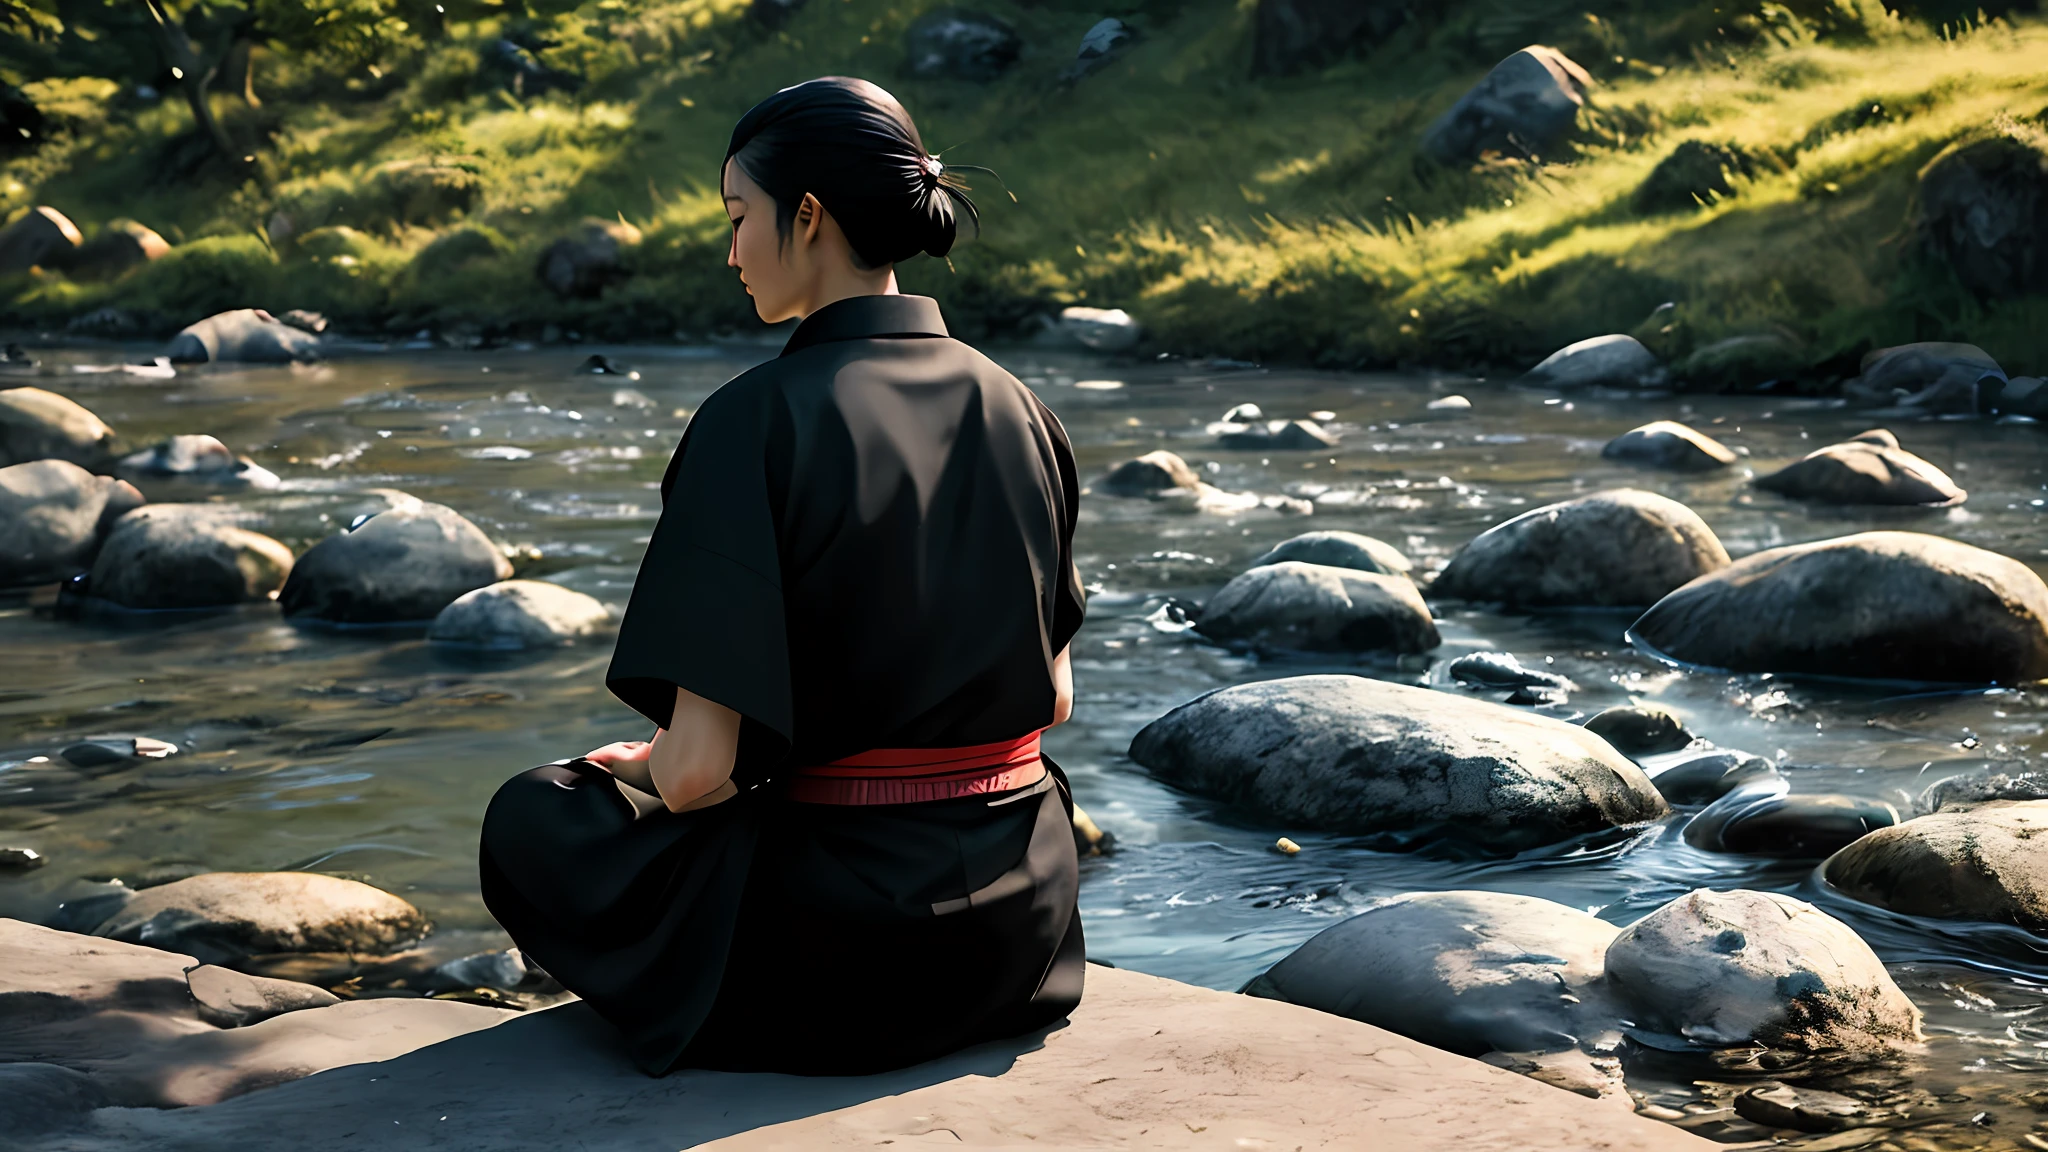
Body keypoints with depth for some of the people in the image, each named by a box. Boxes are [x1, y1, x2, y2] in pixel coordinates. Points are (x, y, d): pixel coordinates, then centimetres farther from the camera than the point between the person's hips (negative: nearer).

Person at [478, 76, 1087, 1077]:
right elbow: (1055, 696, 7)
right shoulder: (1013, 408, -1)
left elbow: (697, 769, -21)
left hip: (837, 950, -6)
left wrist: (637, 764, 2)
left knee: (533, 818, 21)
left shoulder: (758, 421, -19)